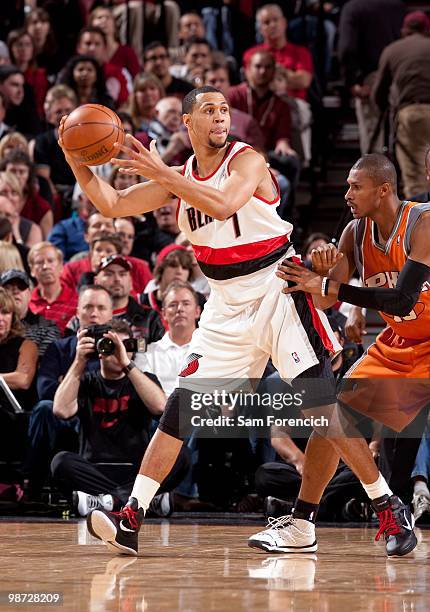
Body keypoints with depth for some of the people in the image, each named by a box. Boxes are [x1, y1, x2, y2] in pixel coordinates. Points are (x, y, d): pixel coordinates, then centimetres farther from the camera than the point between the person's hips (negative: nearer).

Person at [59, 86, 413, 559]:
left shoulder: (247, 160, -11)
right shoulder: (179, 177, 7)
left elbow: (223, 204, -31)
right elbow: (113, 205, 7)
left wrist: (162, 175, -31)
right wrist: (78, 163, -8)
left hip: (276, 294, -5)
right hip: (226, 304, 5)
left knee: (324, 409, -10)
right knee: (179, 408, -3)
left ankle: (389, 510, -1)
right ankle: (130, 520, -4)